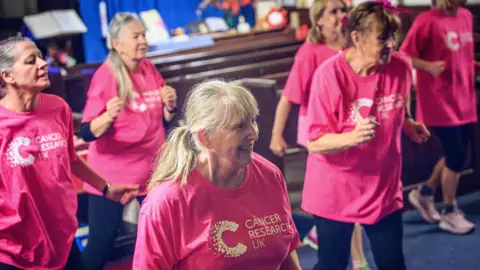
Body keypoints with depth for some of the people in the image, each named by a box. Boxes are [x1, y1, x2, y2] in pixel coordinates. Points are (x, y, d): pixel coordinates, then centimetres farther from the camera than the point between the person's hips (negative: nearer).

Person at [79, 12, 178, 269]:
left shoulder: (149, 68, 3)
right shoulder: (106, 75, -15)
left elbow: (163, 120, 12)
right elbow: (87, 132, -19)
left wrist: (170, 106, -9)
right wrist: (108, 116, -38)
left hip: (150, 171, 6)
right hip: (111, 176, -6)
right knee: (102, 239, -3)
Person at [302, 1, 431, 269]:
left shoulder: (401, 66, -7)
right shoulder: (329, 75, -22)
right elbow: (314, 143, -22)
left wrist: (408, 124, 3)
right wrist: (353, 137, -37)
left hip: (384, 188, 4)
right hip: (336, 191, -4)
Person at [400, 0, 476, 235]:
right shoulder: (428, 20, -15)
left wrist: (471, 89, 12)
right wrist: (429, 66, -29)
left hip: (465, 101, 7)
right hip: (440, 102, -7)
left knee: (457, 154, 14)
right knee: (456, 155, -3)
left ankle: (425, 192, 35)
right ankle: (450, 213, 16)